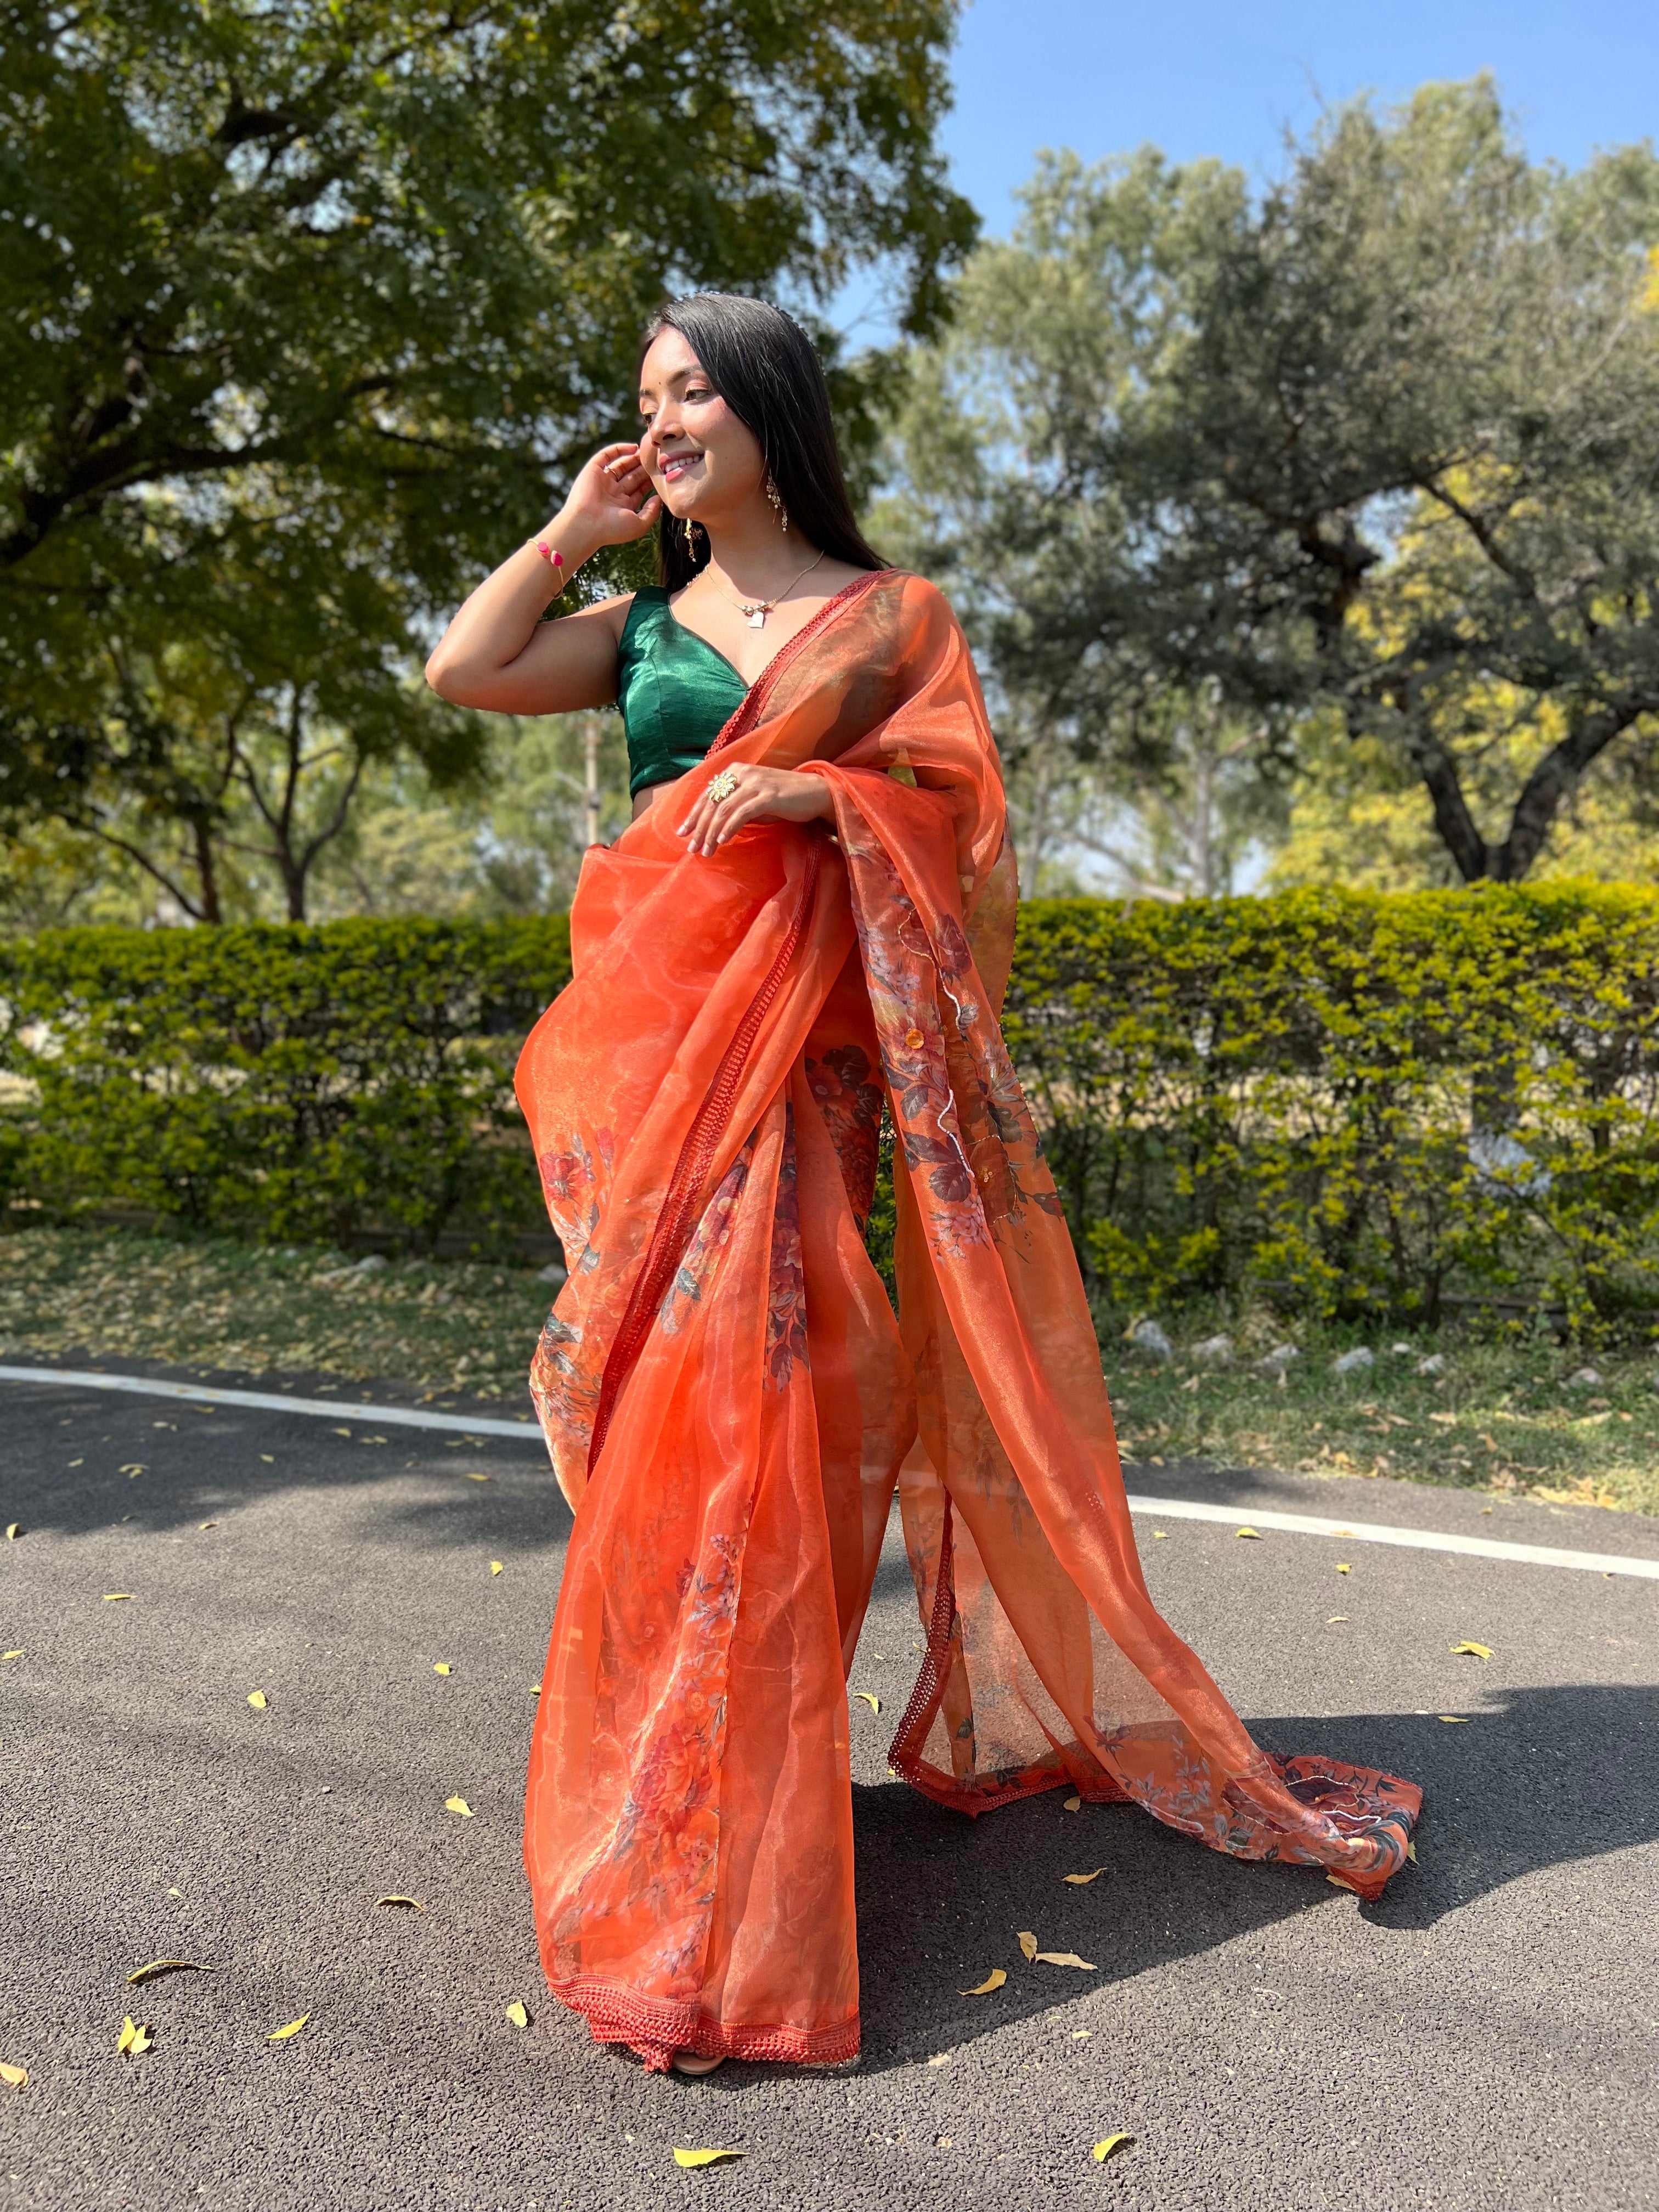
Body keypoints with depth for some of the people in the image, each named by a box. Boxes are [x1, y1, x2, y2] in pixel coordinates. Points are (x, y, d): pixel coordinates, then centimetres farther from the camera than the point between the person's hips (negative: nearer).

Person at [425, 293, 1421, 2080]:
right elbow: (463, 669, 7)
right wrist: (575, 525, 13)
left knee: (744, 1391, -8)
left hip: (800, 1042, -3)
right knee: (669, 1398, 1)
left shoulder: (891, 612, 10)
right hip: (646, 1028, 3)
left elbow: (962, 810, 3)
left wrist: (820, 788, -13)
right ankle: (675, 1839, 18)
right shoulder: (644, 624, 18)